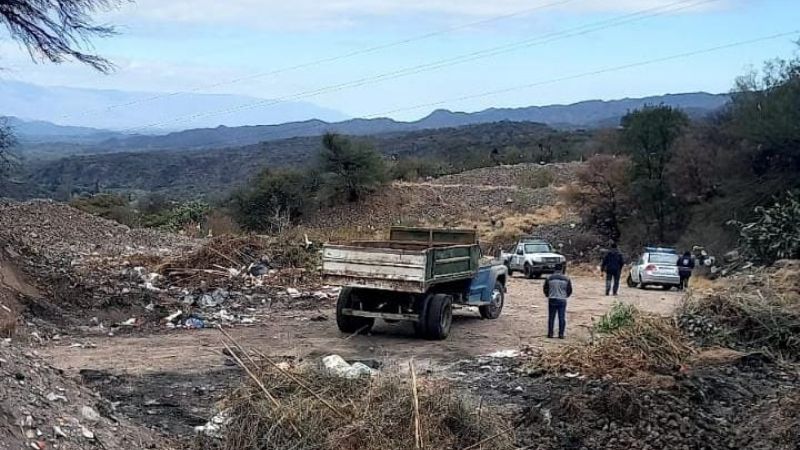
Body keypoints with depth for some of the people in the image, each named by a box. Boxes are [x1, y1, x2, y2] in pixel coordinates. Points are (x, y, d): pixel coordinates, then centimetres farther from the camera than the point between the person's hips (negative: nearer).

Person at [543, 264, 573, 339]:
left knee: (551, 317, 7)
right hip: (562, 300, 0)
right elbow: (570, 290, 7)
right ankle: (561, 334, 4)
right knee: (562, 318, 5)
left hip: (552, 300, 0)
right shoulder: (566, 279, -2)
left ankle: (550, 333, 9)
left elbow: (545, 289, 6)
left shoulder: (549, 278, -2)